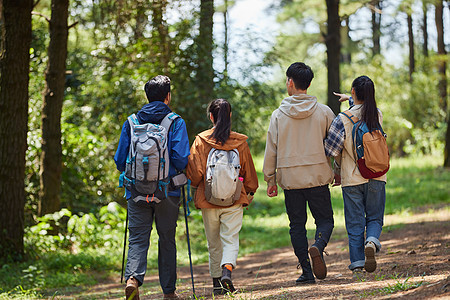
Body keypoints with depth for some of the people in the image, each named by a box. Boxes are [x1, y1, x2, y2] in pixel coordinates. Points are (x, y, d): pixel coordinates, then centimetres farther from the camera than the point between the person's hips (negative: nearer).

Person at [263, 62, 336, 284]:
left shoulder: (278, 115, -2)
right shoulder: (324, 112, 0)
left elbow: (271, 149, 1)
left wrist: (270, 179, 8)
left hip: (290, 177, 0)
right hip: (318, 176, 0)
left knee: (297, 224, 9)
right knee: (325, 219, 9)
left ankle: (306, 271, 5)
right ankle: (318, 246, -22)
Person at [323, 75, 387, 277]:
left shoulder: (343, 119, -12)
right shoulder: (378, 115, -1)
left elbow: (330, 150, -12)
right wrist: (350, 100, 35)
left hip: (352, 179, -2)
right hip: (376, 177, 2)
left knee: (355, 223, 6)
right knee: (374, 218, 12)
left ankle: (357, 263, 4)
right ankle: (371, 241, -18)